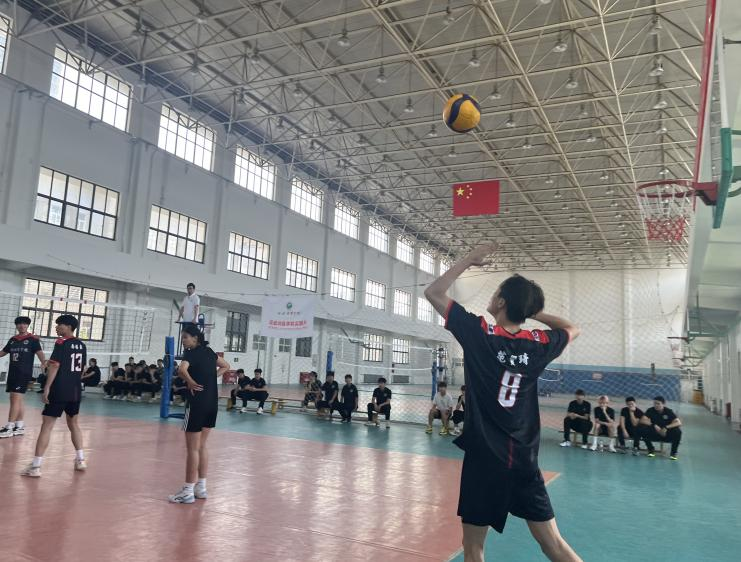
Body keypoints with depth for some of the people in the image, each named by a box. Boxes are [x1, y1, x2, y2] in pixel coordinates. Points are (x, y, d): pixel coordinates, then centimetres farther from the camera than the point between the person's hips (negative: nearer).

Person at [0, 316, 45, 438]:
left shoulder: (33, 339, -4)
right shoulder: (13, 339, 14)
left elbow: (39, 352, -15)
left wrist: (43, 362, -33)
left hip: (24, 373, -7)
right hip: (12, 372, 7)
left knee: (16, 399, -11)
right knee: (17, 400, 10)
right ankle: (19, 427, 17)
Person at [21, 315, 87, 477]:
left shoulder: (61, 343, -9)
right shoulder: (82, 345, 11)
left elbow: (54, 366, -15)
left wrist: (47, 388, -14)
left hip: (59, 390, -7)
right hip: (75, 391, 7)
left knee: (47, 426, -4)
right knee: (73, 424, 19)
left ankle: (35, 466, -5)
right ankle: (80, 460, 21)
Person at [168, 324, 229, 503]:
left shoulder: (191, 353, -11)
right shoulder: (208, 351, 11)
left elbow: (181, 370, -32)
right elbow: (225, 366, 25)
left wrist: (191, 383, -16)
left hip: (197, 404, -7)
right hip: (212, 403, 8)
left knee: (192, 449, 1)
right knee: (201, 446, 17)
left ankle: (188, 492, 9)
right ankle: (201, 487, 23)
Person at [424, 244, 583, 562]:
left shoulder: (479, 333, -10)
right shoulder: (538, 345, 1)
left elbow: (433, 292, -1)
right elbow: (572, 329, 24)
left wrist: (469, 260, 5)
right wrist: (533, 311, 16)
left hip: (485, 458, -4)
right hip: (524, 460, 4)